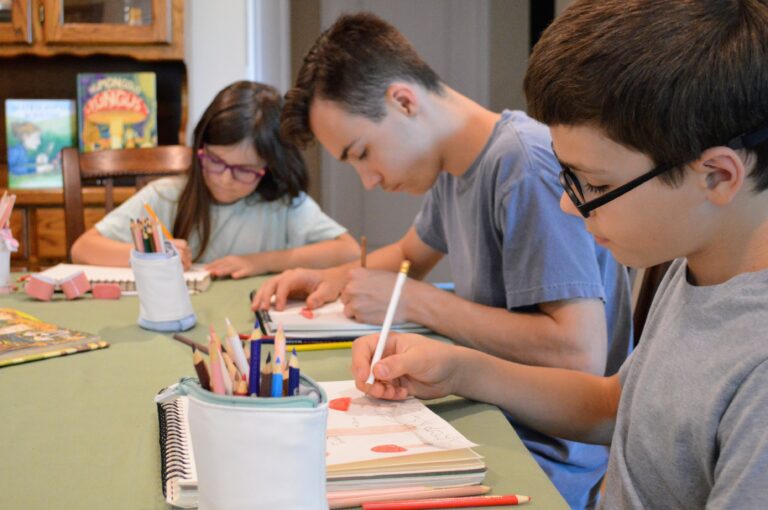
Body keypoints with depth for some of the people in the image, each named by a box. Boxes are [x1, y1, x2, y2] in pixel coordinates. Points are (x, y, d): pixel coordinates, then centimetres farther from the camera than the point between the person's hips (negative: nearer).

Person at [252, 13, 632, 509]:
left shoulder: (528, 165, -21)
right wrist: (335, 279, 7)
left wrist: (412, 299, -20)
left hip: (549, 458, -8)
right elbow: (409, 253, 28)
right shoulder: (452, 167, 7)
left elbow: (582, 355, -28)